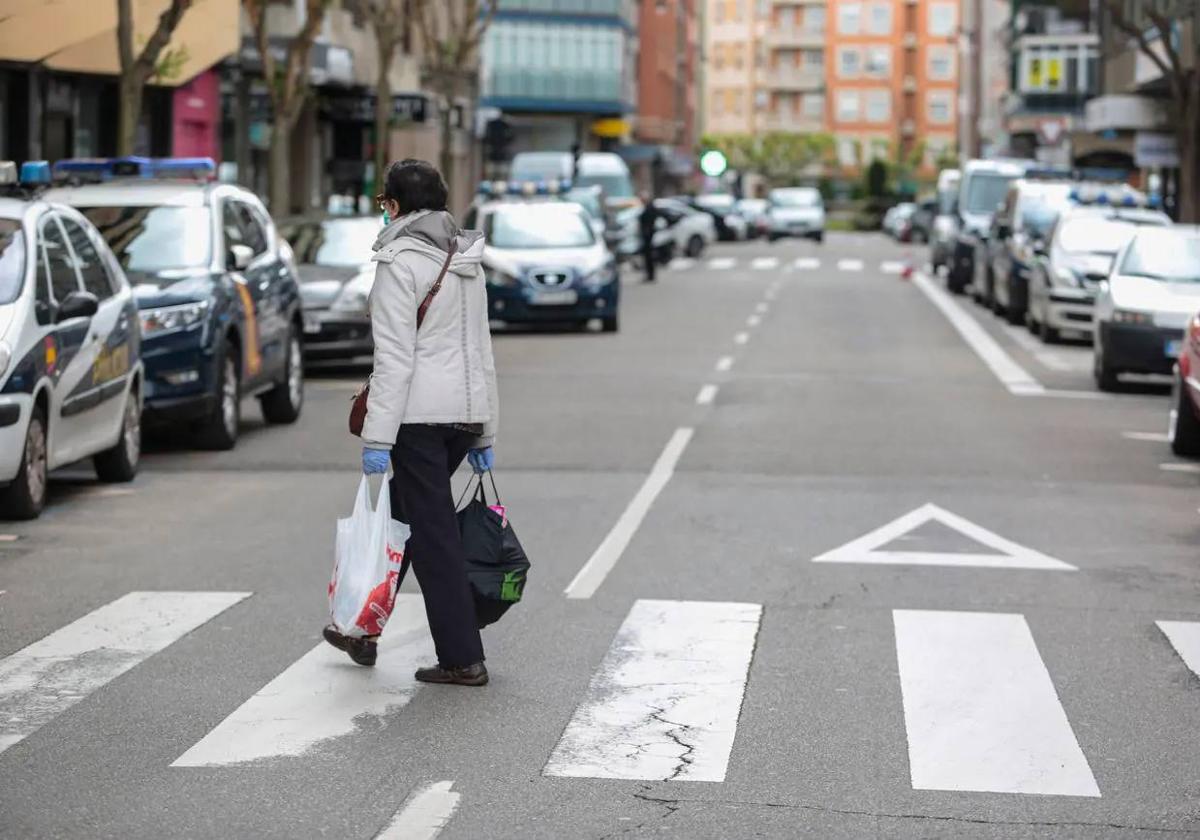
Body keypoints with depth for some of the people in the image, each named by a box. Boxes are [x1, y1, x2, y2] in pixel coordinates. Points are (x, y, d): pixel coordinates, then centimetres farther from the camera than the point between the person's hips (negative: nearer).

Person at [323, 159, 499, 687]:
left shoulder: (401, 262, -11)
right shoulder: (467, 260, 13)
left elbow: (394, 358, -16)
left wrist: (377, 438, -16)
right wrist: (484, 433, 20)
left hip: (419, 414, -8)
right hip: (467, 408, 8)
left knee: (432, 534, -2)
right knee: (399, 517, 20)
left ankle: (463, 659, 0)